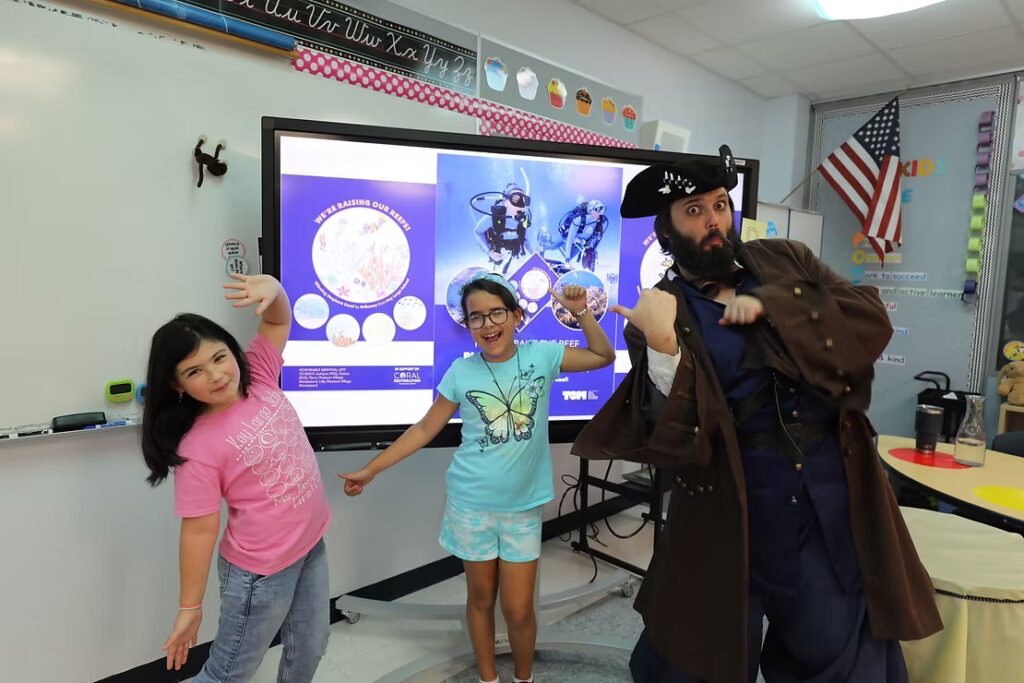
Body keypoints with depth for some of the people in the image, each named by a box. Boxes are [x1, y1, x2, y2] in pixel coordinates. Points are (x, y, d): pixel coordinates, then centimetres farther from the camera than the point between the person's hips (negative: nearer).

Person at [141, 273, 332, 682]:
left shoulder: (259, 377, -8)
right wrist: (189, 608, -9)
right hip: (263, 569, -6)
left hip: (311, 545, 6)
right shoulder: (198, 448, -22)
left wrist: (270, 287, -26)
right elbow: (199, 530, -17)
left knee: (310, 648, 24)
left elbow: (278, 319, -3)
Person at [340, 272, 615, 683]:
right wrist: (371, 469, -2)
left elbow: (604, 357, 3)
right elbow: (425, 429, 0)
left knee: (518, 609, 7)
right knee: (481, 598, 16)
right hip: (471, 504, 0)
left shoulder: (541, 355, -6)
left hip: (523, 507, 0)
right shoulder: (461, 372, -7)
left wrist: (581, 312, -10)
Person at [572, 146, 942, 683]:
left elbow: (872, 319, -4)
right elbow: (669, 439, -17)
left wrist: (771, 306, -15)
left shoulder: (785, 261, 6)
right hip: (737, 510, -3)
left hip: (836, 493, 3)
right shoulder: (660, 313, -8)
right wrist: (662, 346, -33)